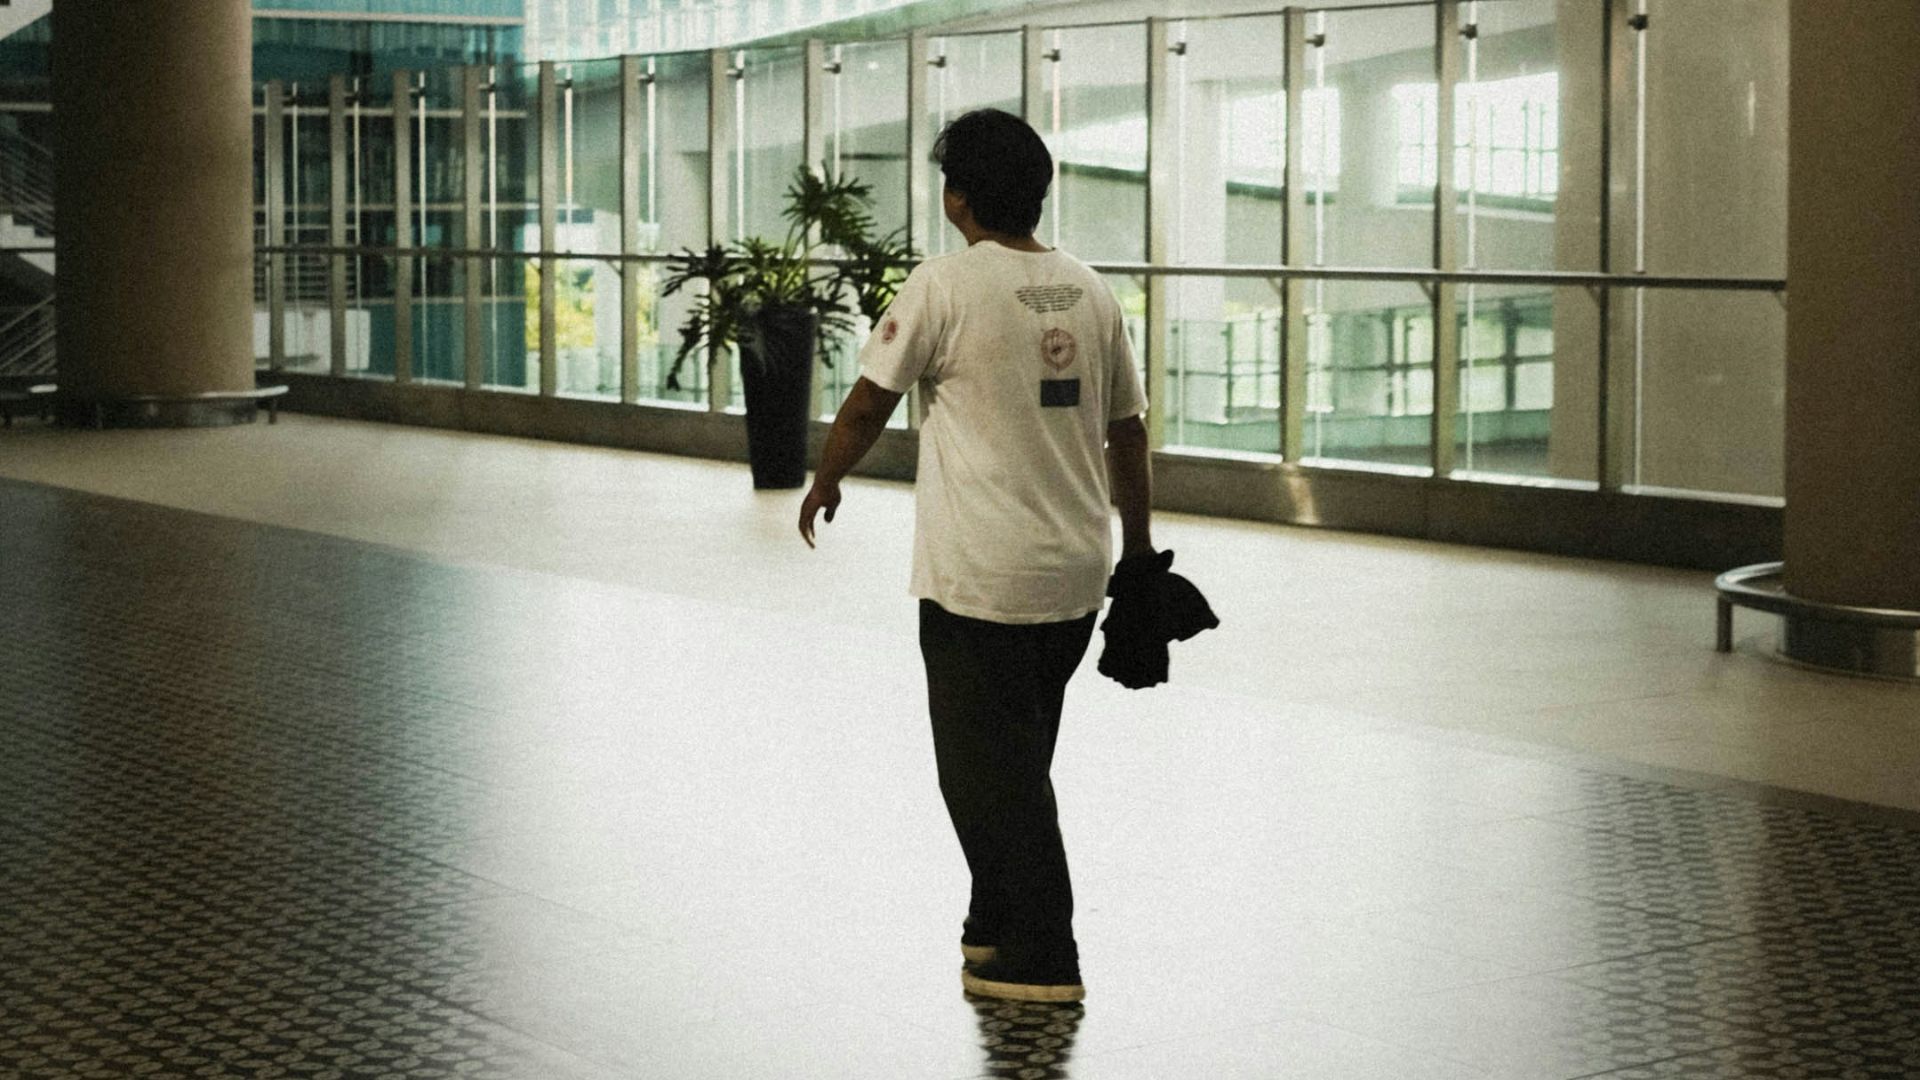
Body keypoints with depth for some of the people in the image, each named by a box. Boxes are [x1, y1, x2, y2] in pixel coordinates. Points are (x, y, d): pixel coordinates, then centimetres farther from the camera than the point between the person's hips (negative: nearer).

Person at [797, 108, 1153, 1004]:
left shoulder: (946, 284, -11)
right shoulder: (1089, 291, 7)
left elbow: (869, 403, -6)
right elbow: (1127, 429, 11)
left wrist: (823, 486, 11)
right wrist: (1139, 546, 21)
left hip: (979, 577, -6)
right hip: (1076, 570, 7)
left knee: (990, 766, 1)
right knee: (1018, 757, 20)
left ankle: (1040, 958, 1)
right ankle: (998, 923, 29)